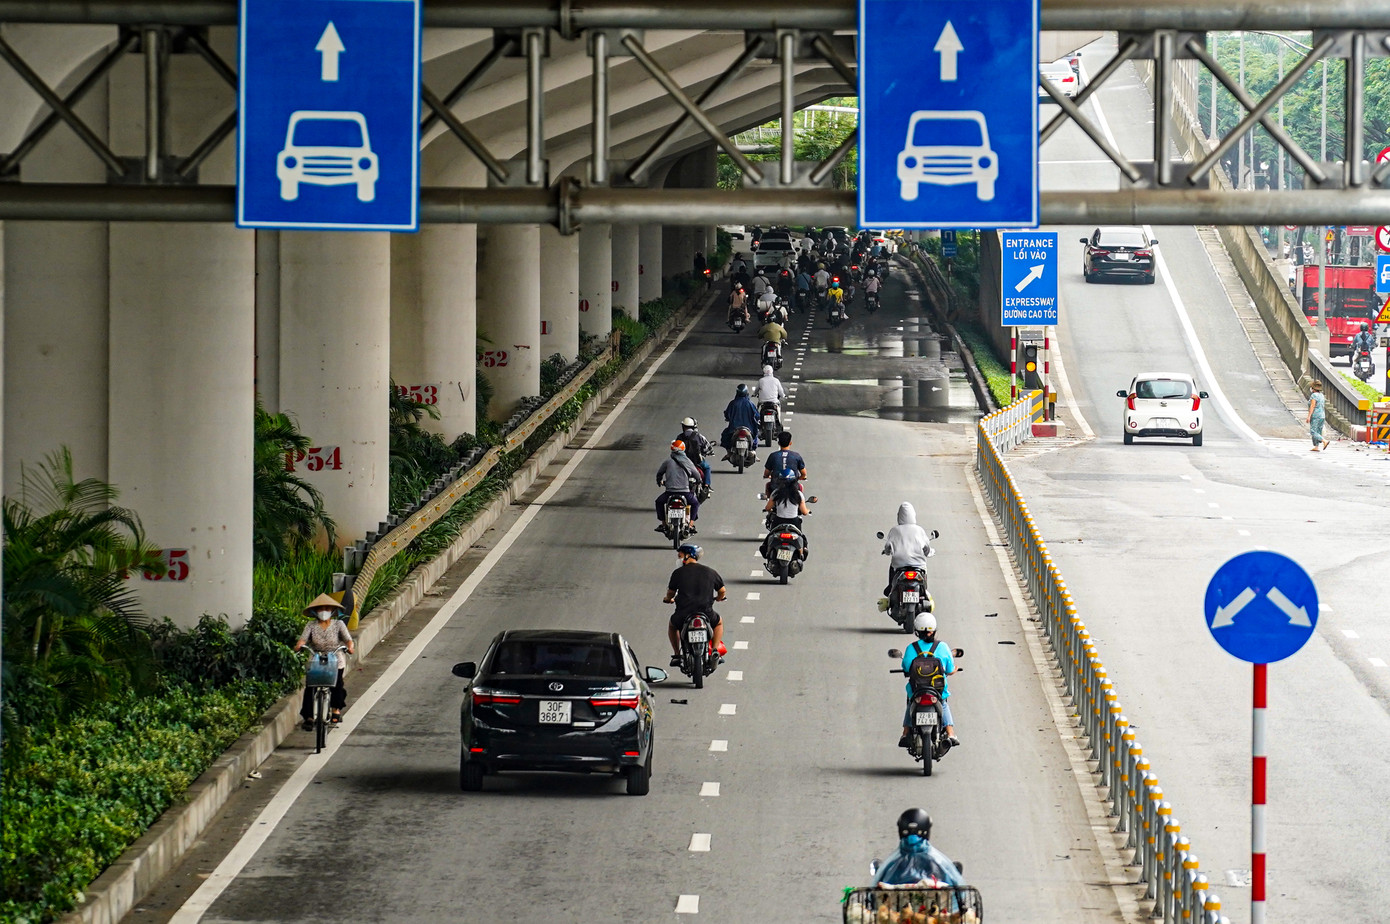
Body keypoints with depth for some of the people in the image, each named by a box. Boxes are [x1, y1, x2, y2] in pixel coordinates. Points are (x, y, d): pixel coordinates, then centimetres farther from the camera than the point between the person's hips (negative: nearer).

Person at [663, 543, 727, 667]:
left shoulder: (678, 573, -2)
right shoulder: (710, 572, 4)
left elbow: (671, 593, 8)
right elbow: (722, 591, 11)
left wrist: (668, 599, 34)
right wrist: (719, 598, 36)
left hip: (683, 614, -1)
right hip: (706, 613, 1)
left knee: (672, 624, 32)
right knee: (719, 622, 33)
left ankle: (676, 655, 24)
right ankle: (716, 651, 19)